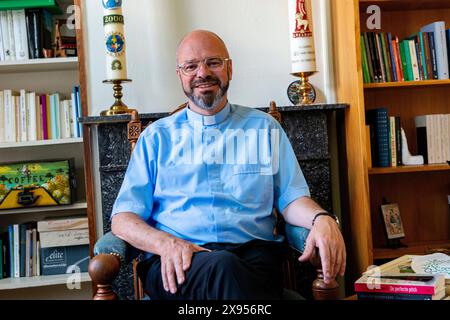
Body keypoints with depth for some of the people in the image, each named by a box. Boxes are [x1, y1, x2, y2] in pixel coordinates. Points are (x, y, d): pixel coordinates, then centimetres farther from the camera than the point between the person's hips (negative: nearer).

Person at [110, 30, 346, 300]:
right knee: (222, 268, -37)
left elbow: (291, 198, 12)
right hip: (176, 263, -1)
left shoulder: (264, 128, 19)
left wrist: (321, 219, -13)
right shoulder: (156, 137, 15)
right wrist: (166, 243, -15)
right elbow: (123, 218, 7)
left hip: (252, 253, 2)